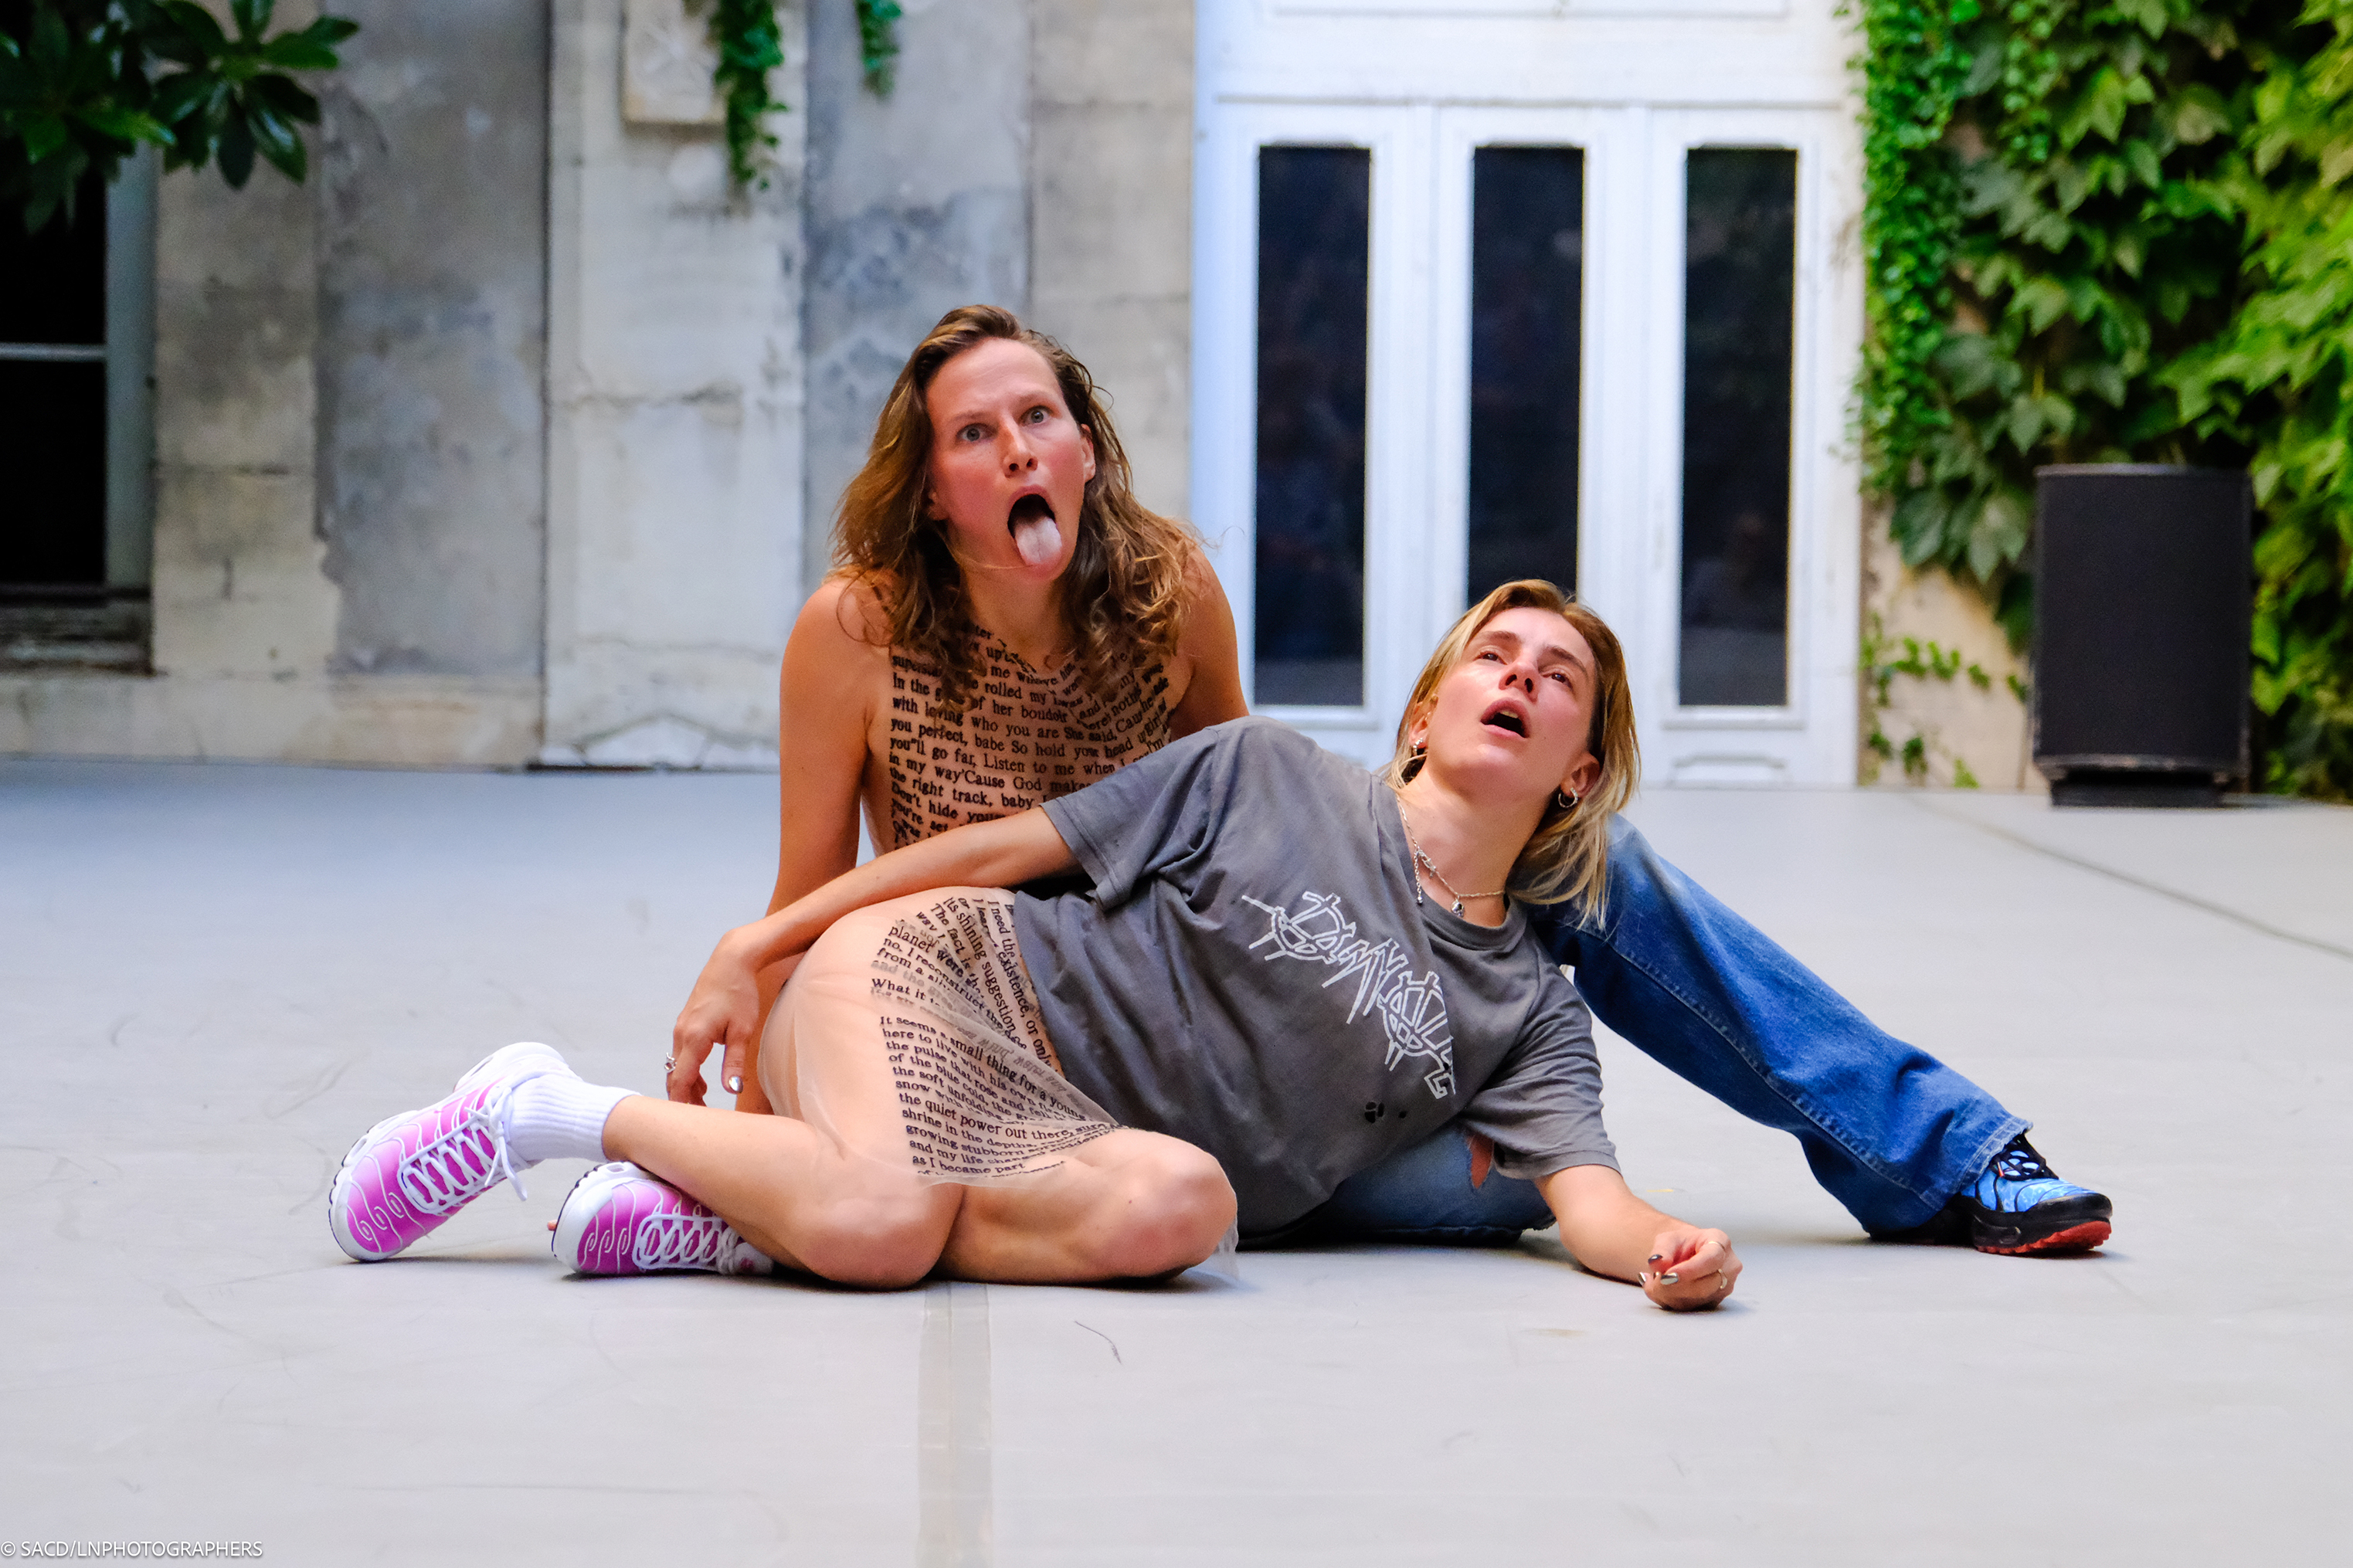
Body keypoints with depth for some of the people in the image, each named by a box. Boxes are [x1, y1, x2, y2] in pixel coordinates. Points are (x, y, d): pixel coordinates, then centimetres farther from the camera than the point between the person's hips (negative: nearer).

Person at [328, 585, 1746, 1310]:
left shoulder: (1529, 1014, 10)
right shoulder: (1268, 773, 3)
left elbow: (1587, 1190, -6)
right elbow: (1004, 847, 5)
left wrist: (1670, 1253, -31)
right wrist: (763, 943, 2)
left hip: (1072, 1146, 3)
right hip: (931, 976, -3)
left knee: (1186, 1205, -36)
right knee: (875, 1225, -37)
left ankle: (750, 1213, -23)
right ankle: (554, 1110, -8)